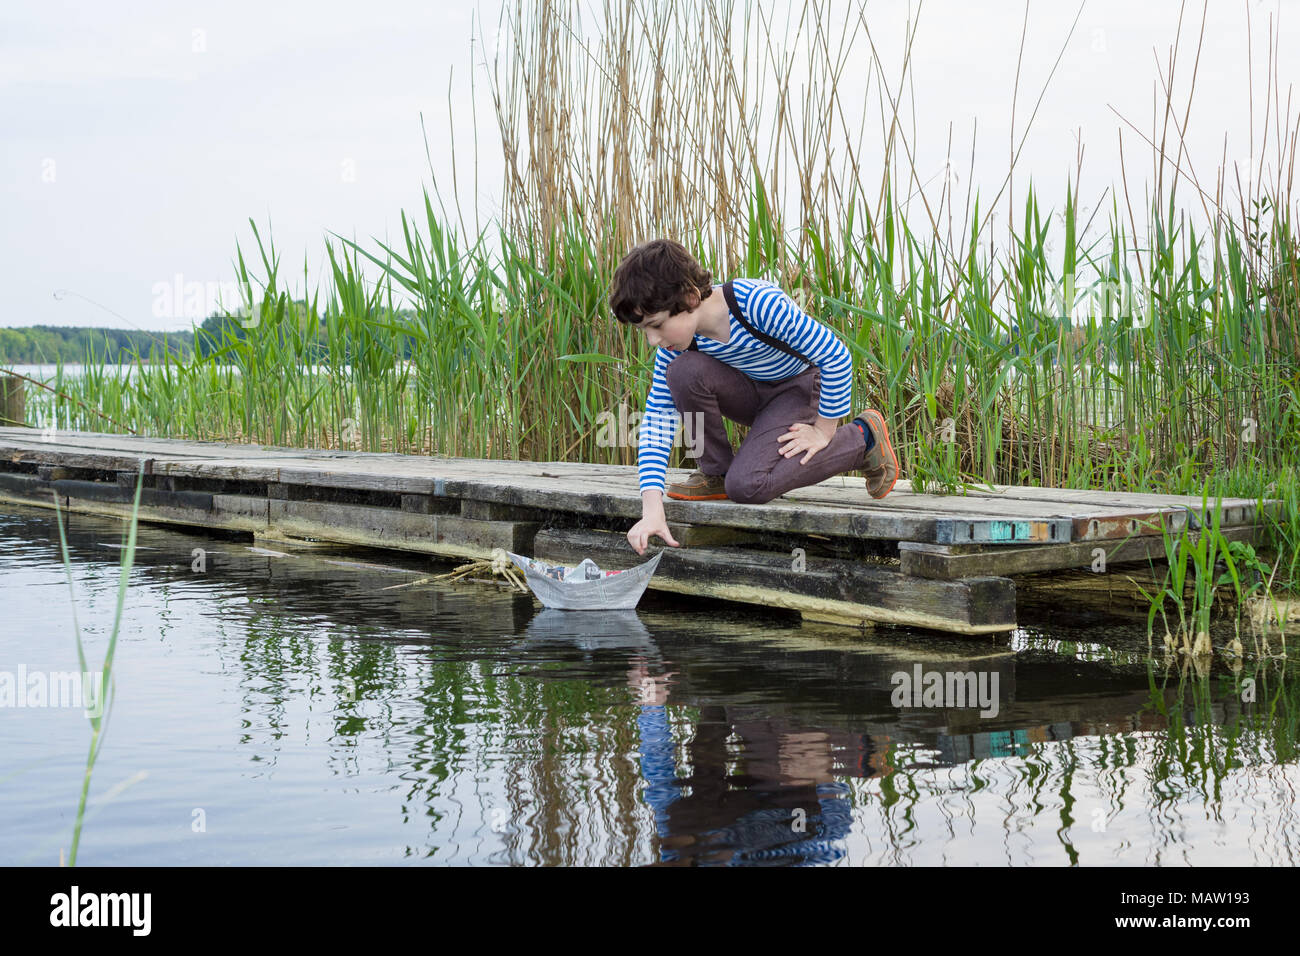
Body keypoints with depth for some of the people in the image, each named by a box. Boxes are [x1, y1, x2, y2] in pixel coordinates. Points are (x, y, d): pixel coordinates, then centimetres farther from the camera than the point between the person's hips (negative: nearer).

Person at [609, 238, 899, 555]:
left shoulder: (758, 304, -36)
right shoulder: (676, 339, -17)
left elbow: (836, 356, -26)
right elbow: (657, 415, -16)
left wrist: (823, 432, -16)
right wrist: (652, 510, -26)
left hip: (798, 389, -5)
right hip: (751, 392, 5)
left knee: (747, 487, -24)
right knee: (684, 370, -25)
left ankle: (861, 438, -2)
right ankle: (716, 473, -3)